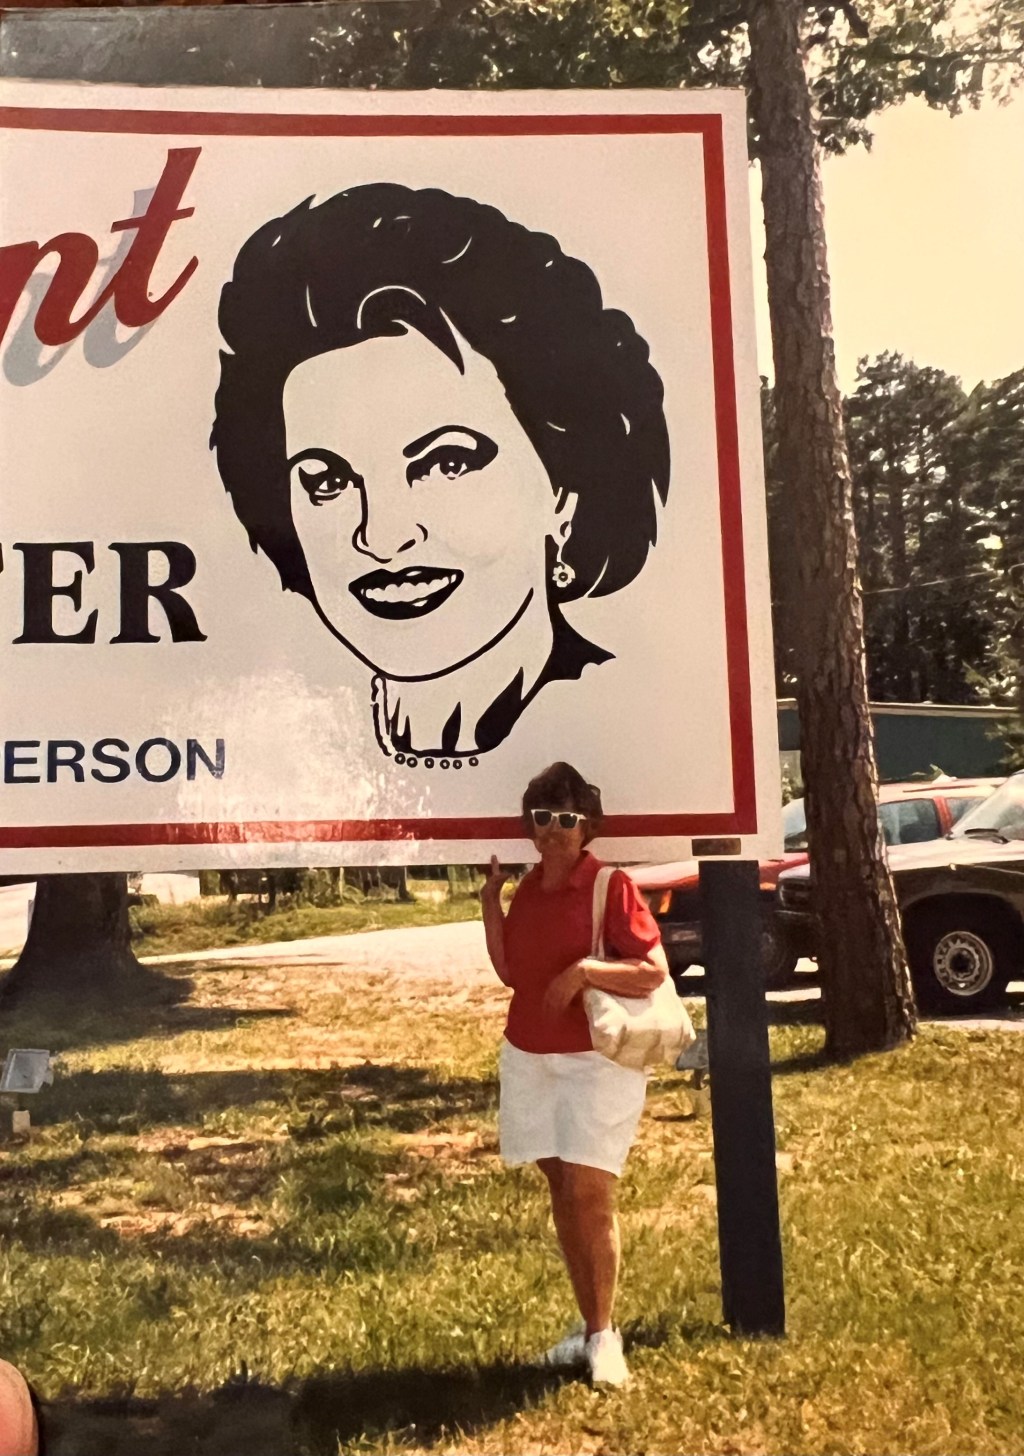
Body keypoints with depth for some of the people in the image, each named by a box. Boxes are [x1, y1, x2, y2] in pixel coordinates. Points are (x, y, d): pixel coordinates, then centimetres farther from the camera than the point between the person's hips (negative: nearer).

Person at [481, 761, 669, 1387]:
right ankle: (588, 1325, 21)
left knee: (589, 1192, -7)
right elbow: (510, 972, 10)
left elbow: (655, 971, -14)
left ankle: (604, 1334, 6)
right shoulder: (529, 887, 9)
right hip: (530, 1058, 6)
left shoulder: (611, 885, -11)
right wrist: (491, 903, 3)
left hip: (596, 1060, -6)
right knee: (561, 1188, 10)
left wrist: (582, 971, -23)